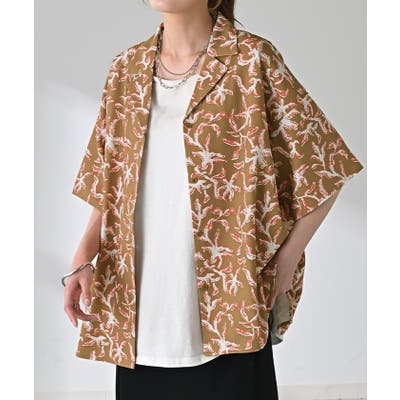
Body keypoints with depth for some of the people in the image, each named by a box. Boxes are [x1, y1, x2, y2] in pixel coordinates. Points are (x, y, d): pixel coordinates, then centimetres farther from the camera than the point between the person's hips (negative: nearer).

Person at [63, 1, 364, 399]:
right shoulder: (126, 70, 9)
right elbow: (107, 186, 14)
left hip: (226, 306, -4)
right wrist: (82, 259, -1)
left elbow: (325, 168, -3)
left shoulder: (251, 59, -5)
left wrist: (283, 267, -7)